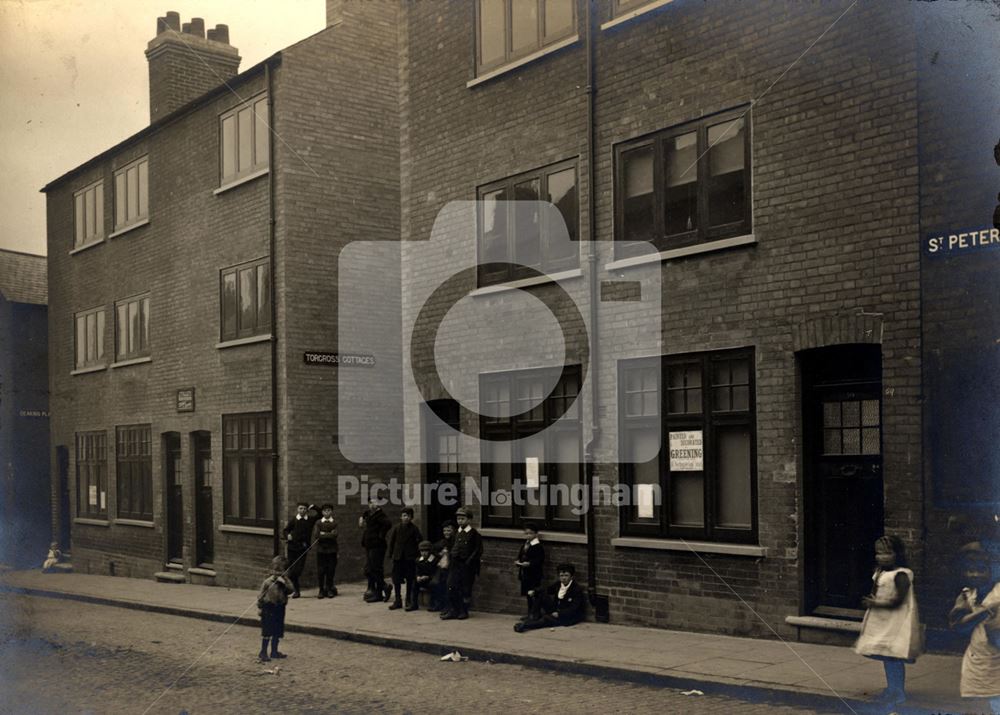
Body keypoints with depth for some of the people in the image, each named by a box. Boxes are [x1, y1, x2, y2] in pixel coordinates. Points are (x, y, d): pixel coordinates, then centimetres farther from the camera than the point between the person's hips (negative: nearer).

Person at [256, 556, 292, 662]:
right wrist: (260, 605, -3)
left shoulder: (285, 581, 2)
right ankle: (263, 653, 4)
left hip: (280, 608, 4)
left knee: (278, 632, 12)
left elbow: (291, 588, -16)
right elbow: (261, 595, -1)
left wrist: (283, 582, -25)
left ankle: (274, 651, 25)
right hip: (269, 608, -4)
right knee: (267, 632, -4)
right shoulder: (268, 582, -8)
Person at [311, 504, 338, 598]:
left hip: (332, 549, 0)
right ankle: (321, 590, 7)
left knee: (331, 570, 1)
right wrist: (329, 535, -9)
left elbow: (335, 535, -11)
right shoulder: (318, 523, 6)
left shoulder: (335, 522, 3)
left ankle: (330, 589, 12)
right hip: (321, 549, 0)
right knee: (320, 570, 0)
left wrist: (323, 534, -8)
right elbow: (316, 535, -8)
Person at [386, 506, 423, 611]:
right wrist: (391, 554, 2)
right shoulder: (396, 528, 1)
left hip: (410, 558, -2)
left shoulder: (414, 529, -3)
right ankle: (398, 601, 16)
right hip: (398, 557, 2)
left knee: (410, 580, 2)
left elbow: (420, 541, 0)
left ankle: (409, 601, 11)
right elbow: (391, 541, 5)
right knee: (396, 580, 5)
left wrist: (417, 553, -5)